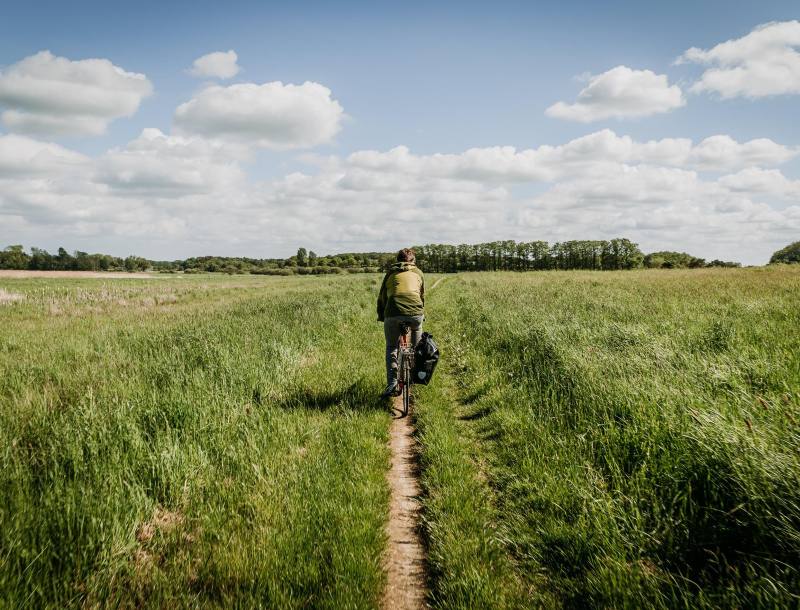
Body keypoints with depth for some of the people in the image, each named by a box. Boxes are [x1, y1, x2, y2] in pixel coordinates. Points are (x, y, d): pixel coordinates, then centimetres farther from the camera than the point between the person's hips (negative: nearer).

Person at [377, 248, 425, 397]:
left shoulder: (391, 273, 24)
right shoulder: (418, 273, 24)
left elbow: (382, 297, 24)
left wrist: (381, 317, 33)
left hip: (393, 314, -1)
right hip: (416, 313, 1)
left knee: (391, 347, 19)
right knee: (417, 330, 33)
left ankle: (392, 383, 3)